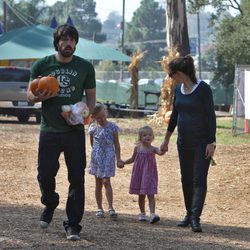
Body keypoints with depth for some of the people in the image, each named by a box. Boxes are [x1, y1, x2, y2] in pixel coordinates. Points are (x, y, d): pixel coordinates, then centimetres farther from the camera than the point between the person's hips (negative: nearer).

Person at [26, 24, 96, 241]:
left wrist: (86, 112, -10)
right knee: (45, 175, -1)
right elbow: (30, 94, 10)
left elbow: (91, 96, 11)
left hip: (75, 131, 0)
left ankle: (73, 225, 6)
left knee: (77, 179, -2)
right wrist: (39, 97, -13)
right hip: (49, 131, 0)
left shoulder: (85, 67, 5)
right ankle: (50, 204, 32)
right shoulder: (42, 65, 3)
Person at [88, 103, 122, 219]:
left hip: (108, 157, -3)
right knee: (98, 183, 8)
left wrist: (118, 158, -3)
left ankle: (111, 208, -15)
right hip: (96, 157, 3)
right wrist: (97, 151, 12)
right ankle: (99, 208, 15)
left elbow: (116, 144, 0)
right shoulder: (93, 128, 1)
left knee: (106, 181, -13)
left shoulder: (112, 127, -5)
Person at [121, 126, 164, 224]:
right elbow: (132, 159, 17)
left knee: (150, 195, -11)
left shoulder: (153, 149, -5)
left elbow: (160, 152, -26)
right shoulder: (137, 148, 2)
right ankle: (142, 214, 25)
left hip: (150, 175, -2)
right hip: (139, 174, 2)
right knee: (141, 195, 12)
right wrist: (123, 162, 8)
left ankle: (152, 214, -19)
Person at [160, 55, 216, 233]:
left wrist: (211, 142, -17)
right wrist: (167, 139, 20)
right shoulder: (178, 89, 7)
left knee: (199, 180, -10)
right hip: (184, 142, 7)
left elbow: (211, 116, -14)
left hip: (202, 142, -7)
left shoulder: (203, 89, -14)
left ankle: (195, 218, -14)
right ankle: (189, 214, 21)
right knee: (186, 180, 11)